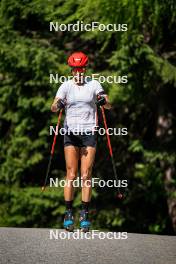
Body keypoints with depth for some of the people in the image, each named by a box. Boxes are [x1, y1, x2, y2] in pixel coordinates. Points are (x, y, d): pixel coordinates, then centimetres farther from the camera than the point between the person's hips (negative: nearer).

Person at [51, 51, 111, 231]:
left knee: (86, 175, -4)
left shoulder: (93, 84, 2)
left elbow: (108, 106, -5)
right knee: (71, 175, -4)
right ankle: (68, 214, 0)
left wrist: (104, 101, -29)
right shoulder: (66, 86, 3)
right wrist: (57, 105, -32)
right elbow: (53, 107, -8)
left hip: (89, 132, 0)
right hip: (70, 132, 0)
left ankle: (85, 215, 0)